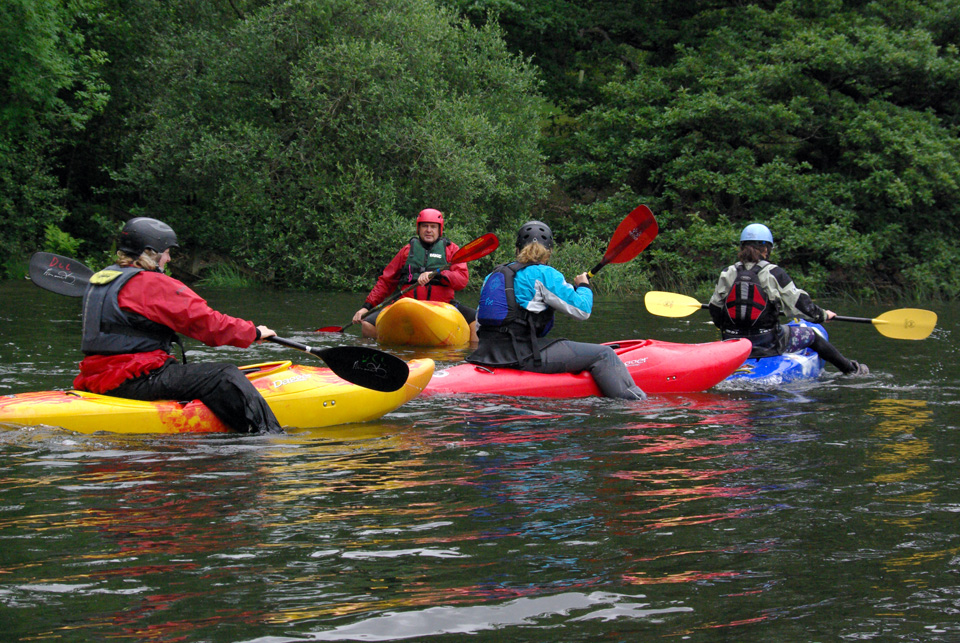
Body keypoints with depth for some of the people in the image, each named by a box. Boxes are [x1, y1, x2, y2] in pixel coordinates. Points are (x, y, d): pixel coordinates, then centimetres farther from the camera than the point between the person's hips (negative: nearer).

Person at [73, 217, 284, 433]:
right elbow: (205, 322, -11)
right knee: (224, 376, -13)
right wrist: (254, 332, 1)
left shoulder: (99, 279, 17)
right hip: (133, 381, -10)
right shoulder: (151, 284, -12)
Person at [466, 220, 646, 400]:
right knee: (602, 355, -5)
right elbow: (582, 310, -5)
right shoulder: (545, 274, -5)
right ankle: (635, 400, -15)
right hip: (523, 356, -8)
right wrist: (583, 287, 16)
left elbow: (479, 327, 18)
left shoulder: (493, 275, 16)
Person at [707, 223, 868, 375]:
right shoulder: (774, 273, -9)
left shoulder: (727, 274, 1)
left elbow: (715, 310, 7)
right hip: (767, 346, -4)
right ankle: (851, 369, 29)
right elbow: (799, 304, -6)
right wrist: (823, 315, 12)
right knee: (811, 336, 18)